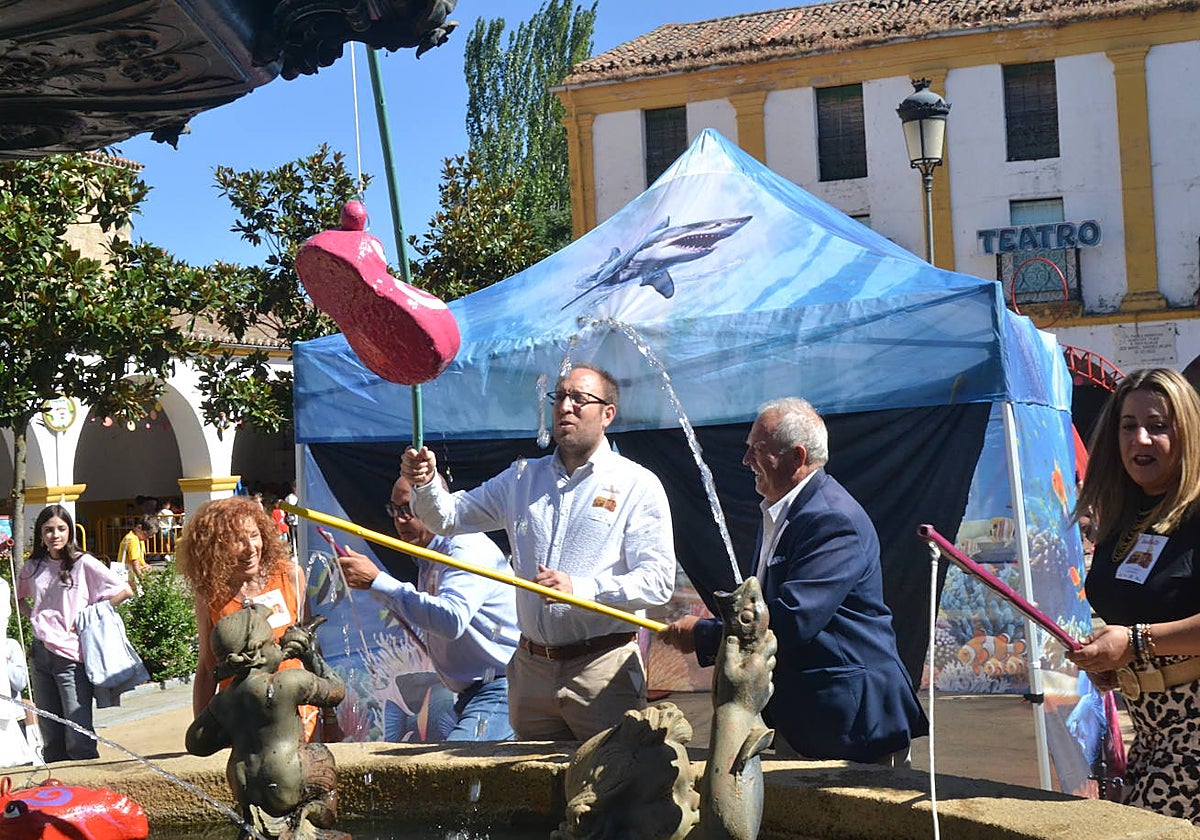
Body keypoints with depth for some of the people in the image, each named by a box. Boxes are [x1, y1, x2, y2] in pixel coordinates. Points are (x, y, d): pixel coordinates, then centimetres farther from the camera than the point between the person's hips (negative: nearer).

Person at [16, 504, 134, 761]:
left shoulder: (83, 563, -5)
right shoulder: (32, 567, 9)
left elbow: (125, 591, -7)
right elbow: (19, 597, 29)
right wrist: (33, 617, 11)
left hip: (71, 655, -5)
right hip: (41, 652, 5)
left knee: (79, 737, -8)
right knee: (50, 734, 12)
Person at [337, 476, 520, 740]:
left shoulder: (469, 547, -13)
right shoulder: (427, 561, 19)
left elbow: (452, 620, -30)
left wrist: (378, 582, -28)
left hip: (499, 691, -10)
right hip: (470, 696, 10)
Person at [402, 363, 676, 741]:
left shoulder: (638, 485, -1)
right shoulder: (523, 477, 15)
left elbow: (657, 581, -9)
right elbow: (447, 518, 14)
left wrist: (580, 589, -21)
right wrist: (425, 483, -8)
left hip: (604, 671, -4)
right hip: (531, 668, 5)